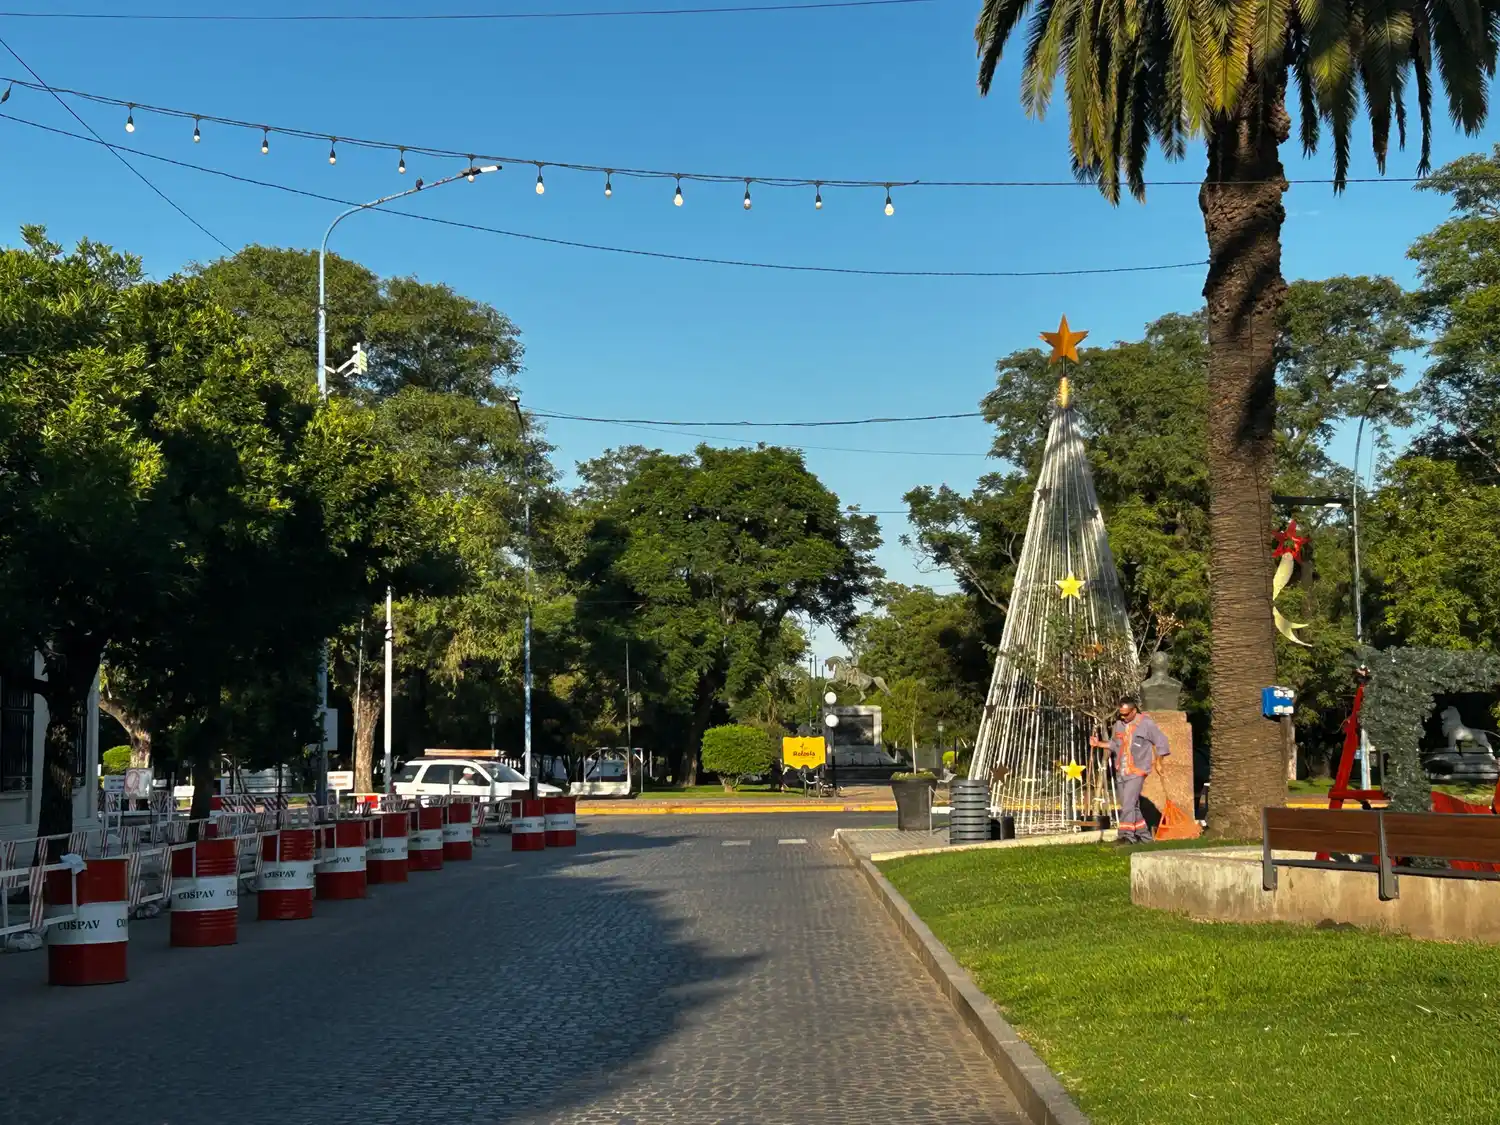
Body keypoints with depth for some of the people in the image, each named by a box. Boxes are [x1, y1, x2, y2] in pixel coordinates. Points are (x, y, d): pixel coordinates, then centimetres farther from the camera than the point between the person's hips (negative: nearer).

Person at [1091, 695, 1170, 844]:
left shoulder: (1146, 723, -6)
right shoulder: (1119, 724, 11)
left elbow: (1160, 742, 0)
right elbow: (1114, 744, 20)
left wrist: (1158, 762, 2)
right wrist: (1098, 743, 6)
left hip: (1137, 771, -6)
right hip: (1120, 772, 6)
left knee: (1128, 803, -17)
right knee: (1132, 805, 9)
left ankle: (1127, 835, -20)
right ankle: (1143, 834, 19)